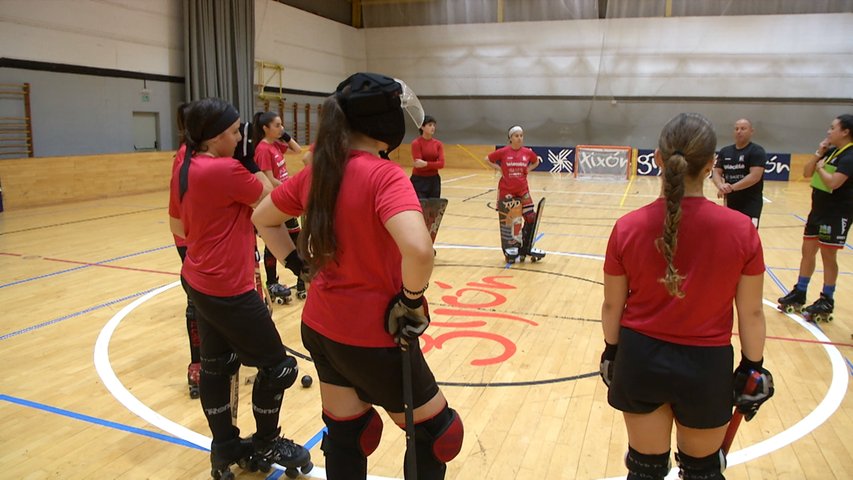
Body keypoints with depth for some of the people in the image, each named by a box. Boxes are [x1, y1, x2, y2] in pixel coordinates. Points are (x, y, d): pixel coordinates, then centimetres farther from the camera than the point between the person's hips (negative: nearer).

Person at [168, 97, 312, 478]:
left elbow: (178, 228, 14)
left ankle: (225, 448, 32)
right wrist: (253, 165, -4)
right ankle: (265, 446, 24)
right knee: (276, 365, 7)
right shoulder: (226, 170, -23)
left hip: (198, 282, 10)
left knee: (216, 364, 18)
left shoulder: (185, 169, 4)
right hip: (228, 290, -9)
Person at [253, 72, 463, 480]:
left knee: (345, 435, 24)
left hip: (320, 328, 7)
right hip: (373, 338, -7)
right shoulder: (385, 176, -21)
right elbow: (418, 250, -37)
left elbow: (262, 219, 15)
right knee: (435, 432, 17)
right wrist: (412, 301, -19)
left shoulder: (316, 173, 1)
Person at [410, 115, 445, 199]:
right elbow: (419, 164, -15)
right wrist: (433, 165, -14)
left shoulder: (438, 144, 5)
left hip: (434, 180, 5)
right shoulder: (416, 143, -9)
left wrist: (426, 164, -20)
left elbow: (441, 164, -7)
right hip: (419, 181, -5)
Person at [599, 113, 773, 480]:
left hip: (640, 358, 1)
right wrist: (753, 367, 9)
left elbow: (612, 305, -4)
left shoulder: (628, 228, -14)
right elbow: (751, 313, -6)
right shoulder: (741, 230, -15)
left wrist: (612, 352, 12)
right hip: (706, 365, 0)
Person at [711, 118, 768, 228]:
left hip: (750, 203, -6)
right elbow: (716, 173, 5)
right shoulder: (725, 151, 10)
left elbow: (755, 176, -19)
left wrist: (731, 187, -26)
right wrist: (721, 186, -18)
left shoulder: (757, 151, -8)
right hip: (730, 202, 6)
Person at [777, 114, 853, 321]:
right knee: (807, 251, 13)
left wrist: (820, 167, -11)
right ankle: (799, 294, 23)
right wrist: (818, 154, -3)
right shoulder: (831, 151, 8)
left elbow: (833, 182, -28)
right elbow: (806, 173, 9)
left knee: (828, 256, 0)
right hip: (818, 210, 8)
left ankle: (827, 302, 12)